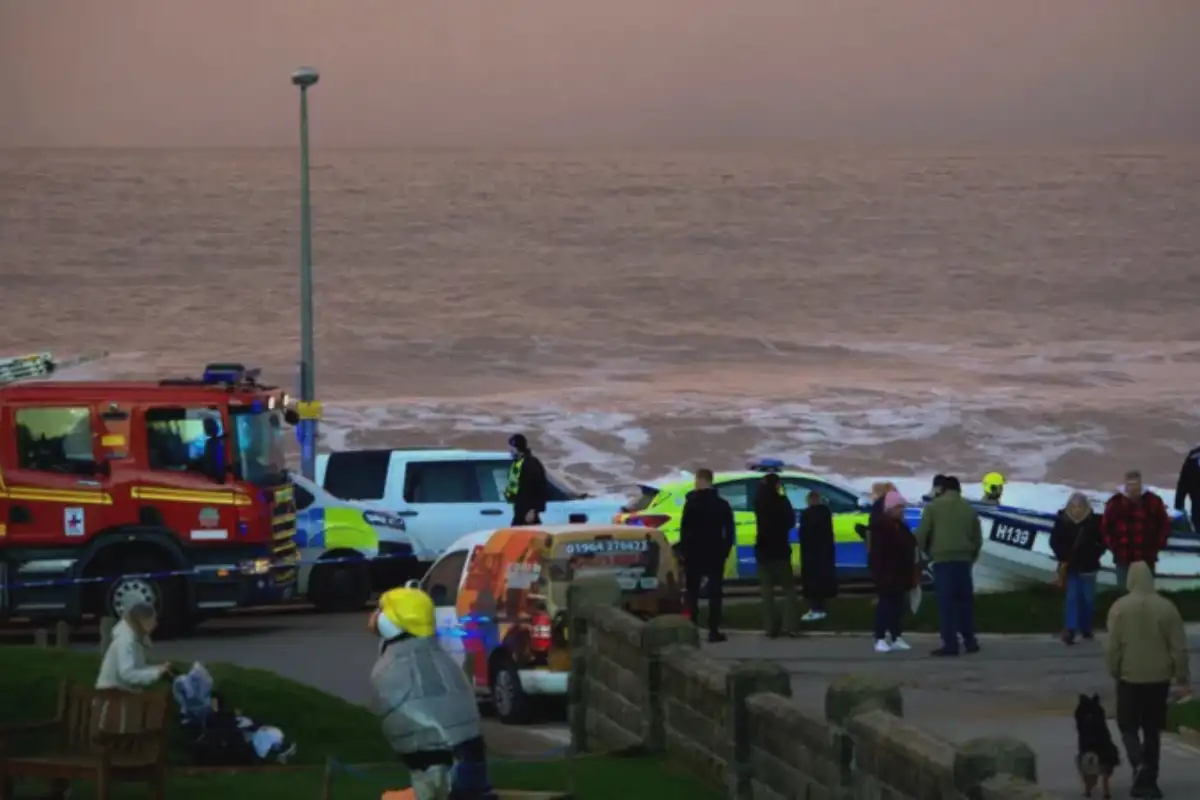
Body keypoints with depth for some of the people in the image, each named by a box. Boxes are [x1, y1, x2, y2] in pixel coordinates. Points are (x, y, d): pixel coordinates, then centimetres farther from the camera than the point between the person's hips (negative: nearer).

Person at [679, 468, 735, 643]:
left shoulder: (692, 503, -7)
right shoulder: (722, 504, 5)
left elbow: (685, 530, -11)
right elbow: (730, 530, 4)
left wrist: (684, 550, -3)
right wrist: (725, 550, 10)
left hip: (695, 554, -2)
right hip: (716, 554, 2)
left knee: (692, 593, 5)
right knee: (715, 593, 3)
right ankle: (713, 630, -5)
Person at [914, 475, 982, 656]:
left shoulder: (934, 506, 1)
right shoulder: (968, 508, 12)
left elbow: (922, 534, -2)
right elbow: (978, 538, 13)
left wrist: (928, 552, 16)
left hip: (942, 559, -4)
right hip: (963, 560, 4)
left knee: (946, 602, -4)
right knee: (965, 601, 13)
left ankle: (950, 643, -8)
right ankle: (969, 640, 14)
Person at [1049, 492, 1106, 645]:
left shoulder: (1094, 521, -7)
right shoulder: (1062, 520, -5)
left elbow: (1102, 541, 2)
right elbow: (1055, 541, 2)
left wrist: (1095, 556, -6)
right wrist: (1062, 558, -5)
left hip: (1088, 566, 1)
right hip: (1070, 566, -1)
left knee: (1088, 598, 8)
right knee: (1072, 597, -7)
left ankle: (1086, 628, 22)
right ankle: (1070, 629, -13)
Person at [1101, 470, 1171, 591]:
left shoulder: (1153, 501, -2)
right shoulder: (1115, 503, -3)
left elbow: (1164, 524, 6)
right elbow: (1105, 526, 6)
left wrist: (1158, 545, -1)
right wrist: (1113, 546, -1)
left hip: (1147, 557, 0)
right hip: (1123, 558, 0)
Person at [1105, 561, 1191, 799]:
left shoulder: (1119, 608, -10)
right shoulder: (1166, 607, -6)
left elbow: (1112, 647, -9)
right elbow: (1179, 648, -5)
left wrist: (1114, 672, 8)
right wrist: (1183, 679, 4)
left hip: (1130, 677, -2)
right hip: (1159, 678, 2)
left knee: (1128, 726, 11)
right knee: (1152, 730, 12)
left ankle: (1139, 764, -14)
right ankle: (1148, 780, 13)